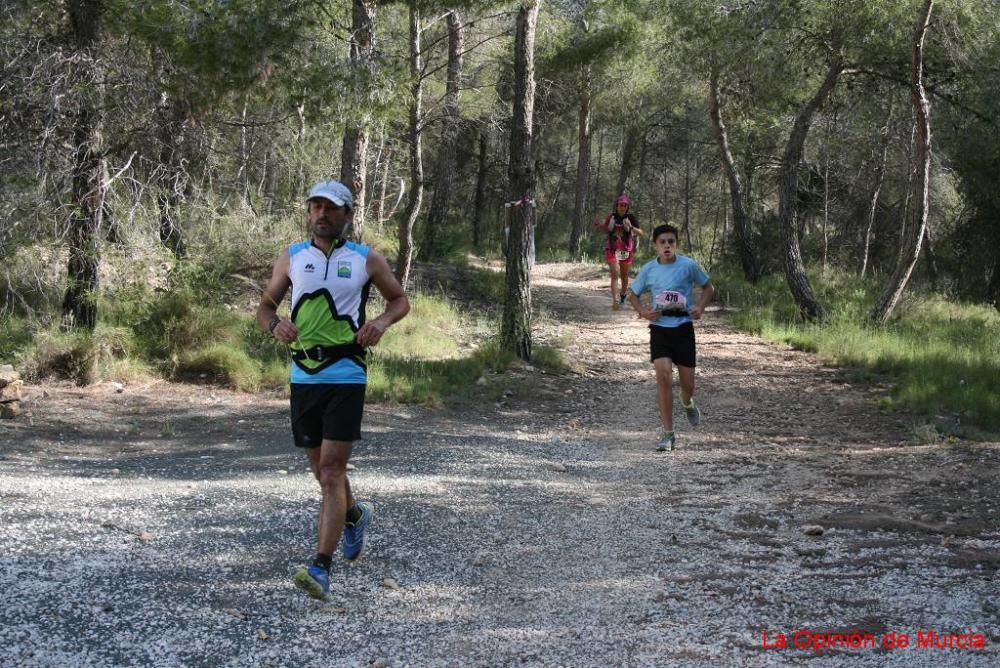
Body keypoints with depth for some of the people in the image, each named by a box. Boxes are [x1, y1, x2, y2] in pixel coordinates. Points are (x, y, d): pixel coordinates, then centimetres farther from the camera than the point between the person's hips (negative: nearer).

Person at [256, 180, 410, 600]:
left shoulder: (367, 260, 3)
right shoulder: (292, 257, 8)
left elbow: (400, 300, 14)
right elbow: (265, 305, 14)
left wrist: (383, 322, -7)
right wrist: (275, 324, -9)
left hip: (346, 375, -4)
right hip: (303, 374, 4)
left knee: (332, 470, -12)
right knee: (321, 468, 16)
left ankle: (321, 568, -14)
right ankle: (354, 515, 47)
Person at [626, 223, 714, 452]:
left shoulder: (688, 266, -4)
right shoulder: (648, 269, 0)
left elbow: (708, 287, 10)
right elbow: (633, 295, 15)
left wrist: (700, 307, -8)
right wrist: (643, 311, -5)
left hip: (683, 328, 0)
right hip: (659, 328, 0)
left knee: (688, 384, 5)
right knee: (664, 378, -15)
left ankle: (687, 403, 45)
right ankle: (667, 434, -7)